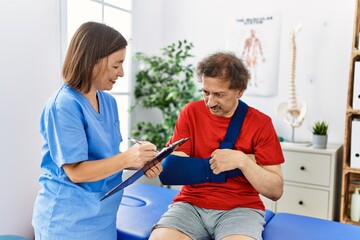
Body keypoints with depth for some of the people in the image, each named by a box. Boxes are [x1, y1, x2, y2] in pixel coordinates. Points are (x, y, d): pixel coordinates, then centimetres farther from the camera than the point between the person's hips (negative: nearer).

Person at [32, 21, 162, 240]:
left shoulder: (109, 102, 3)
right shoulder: (64, 105, -21)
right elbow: (75, 172, -21)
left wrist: (140, 162, -7)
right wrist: (126, 158, -29)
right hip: (67, 220, -7)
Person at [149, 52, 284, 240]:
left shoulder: (260, 123, -4)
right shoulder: (191, 113, 1)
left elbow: (276, 191, -3)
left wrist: (241, 161, -20)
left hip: (240, 208, -1)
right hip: (191, 203, 2)